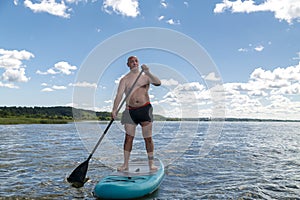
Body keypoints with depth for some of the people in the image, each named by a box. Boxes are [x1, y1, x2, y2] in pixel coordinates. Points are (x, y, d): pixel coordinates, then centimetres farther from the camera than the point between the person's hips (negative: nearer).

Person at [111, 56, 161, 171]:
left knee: (148, 138, 0)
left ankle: (151, 163, 9)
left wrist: (148, 73, -22)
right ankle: (125, 164, 8)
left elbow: (158, 83, -8)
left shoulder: (145, 76, 9)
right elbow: (119, 94, -4)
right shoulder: (125, 79, 7)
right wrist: (114, 110, -18)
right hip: (130, 111, 1)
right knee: (128, 137, 0)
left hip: (145, 109, 0)